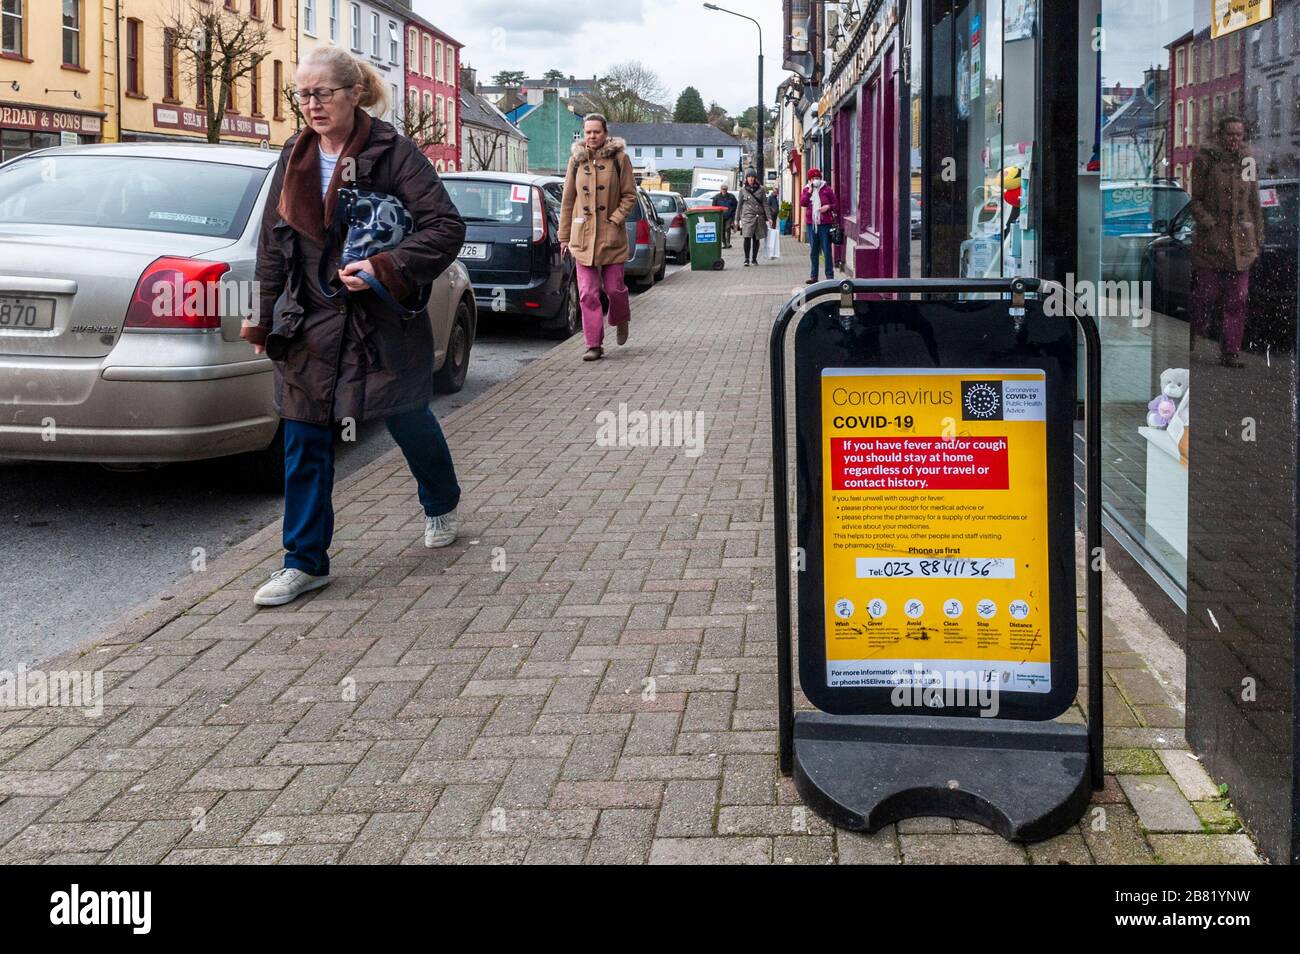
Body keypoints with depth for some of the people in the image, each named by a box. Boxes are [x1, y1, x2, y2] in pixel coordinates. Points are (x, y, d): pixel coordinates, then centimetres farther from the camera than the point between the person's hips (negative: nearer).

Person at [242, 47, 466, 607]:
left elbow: (446, 226, -16)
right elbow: (272, 244, 13)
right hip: (308, 328, 4)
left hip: (384, 323, -4)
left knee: (409, 423, 14)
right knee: (305, 444, 2)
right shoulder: (294, 159, 6)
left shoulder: (392, 153, -11)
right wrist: (266, 320, 10)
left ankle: (441, 505, 44)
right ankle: (306, 561, 11)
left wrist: (386, 269, -26)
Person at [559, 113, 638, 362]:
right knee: (588, 293, -2)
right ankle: (594, 345, 3)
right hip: (582, 236, 2)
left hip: (611, 236, -2)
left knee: (614, 287, 3)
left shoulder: (619, 158, -1)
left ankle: (621, 321, 35)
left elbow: (629, 195, 2)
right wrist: (564, 236, 10)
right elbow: (567, 200, 10)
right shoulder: (576, 160, 6)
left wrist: (616, 219, -12)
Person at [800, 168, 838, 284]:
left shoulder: (827, 189, 3)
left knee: (826, 249, -4)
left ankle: (829, 275, 1)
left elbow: (835, 204, 6)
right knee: (814, 250, 8)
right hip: (811, 223, 3)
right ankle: (814, 275, 14)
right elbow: (802, 203, -5)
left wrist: (828, 206, -14)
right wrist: (809, 191, -9)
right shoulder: (806, 190, 10)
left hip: (824, 223, -3)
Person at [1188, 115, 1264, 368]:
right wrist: (1210, 225, -14)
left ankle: (1230, 352, 4)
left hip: (1241, 241, 3)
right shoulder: (1206, 159, -2)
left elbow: (1255, 204, 15)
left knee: (1238, 300, -1)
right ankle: (1193, 332, 25)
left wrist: (1258, 240, 12)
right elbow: (1196, 200, -1)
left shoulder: (1247, 161, 9)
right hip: (1210, 241, -3)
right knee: (1206, 295, 0)